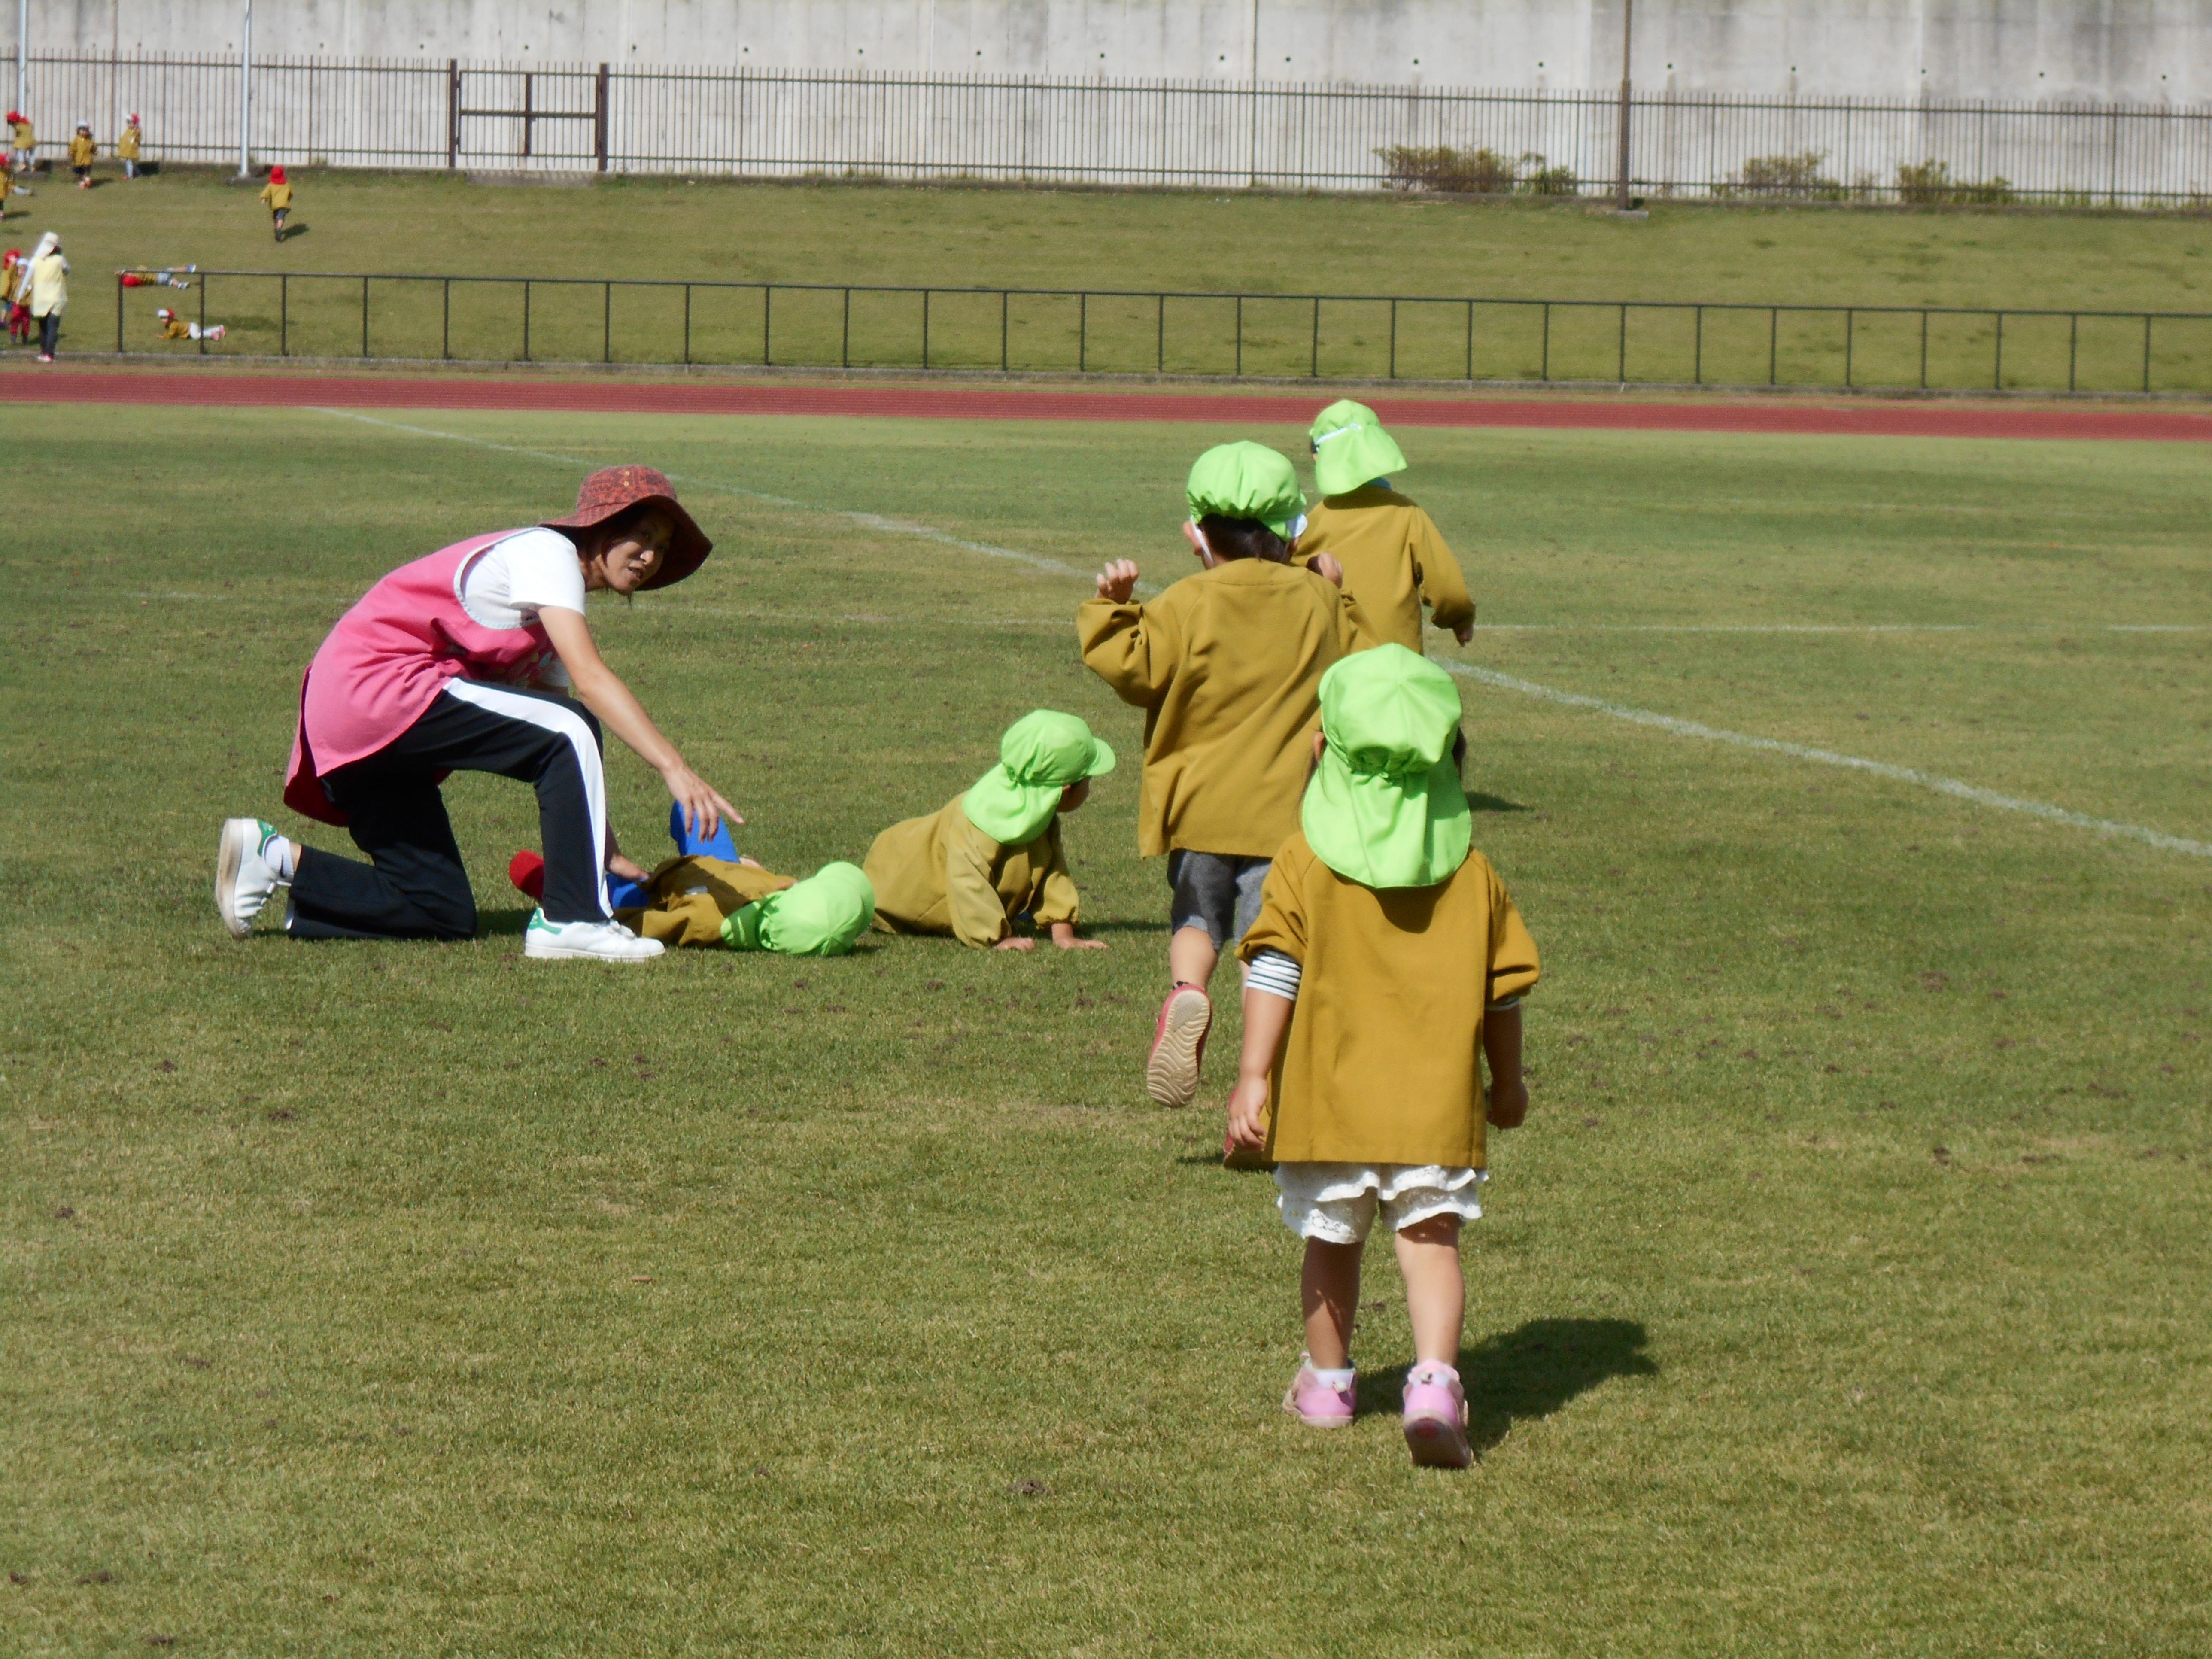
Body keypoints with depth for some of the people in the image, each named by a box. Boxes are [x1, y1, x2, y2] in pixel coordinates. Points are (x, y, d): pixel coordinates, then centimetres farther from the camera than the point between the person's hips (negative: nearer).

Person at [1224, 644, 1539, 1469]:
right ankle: (1435, 1380, -23)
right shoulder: (1473, 874, 3)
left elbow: (1273, 975, -10)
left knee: (1332, 1241, 16)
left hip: (1329, 1098, 0)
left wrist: (1252, 1077, -9)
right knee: (1431, 1239, -2)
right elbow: (1504, 988, 10)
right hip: (1438, 1102, 0)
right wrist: (1507, 1082, 23)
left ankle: (1327, 1382, 32)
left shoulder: (1305, 865, -4)